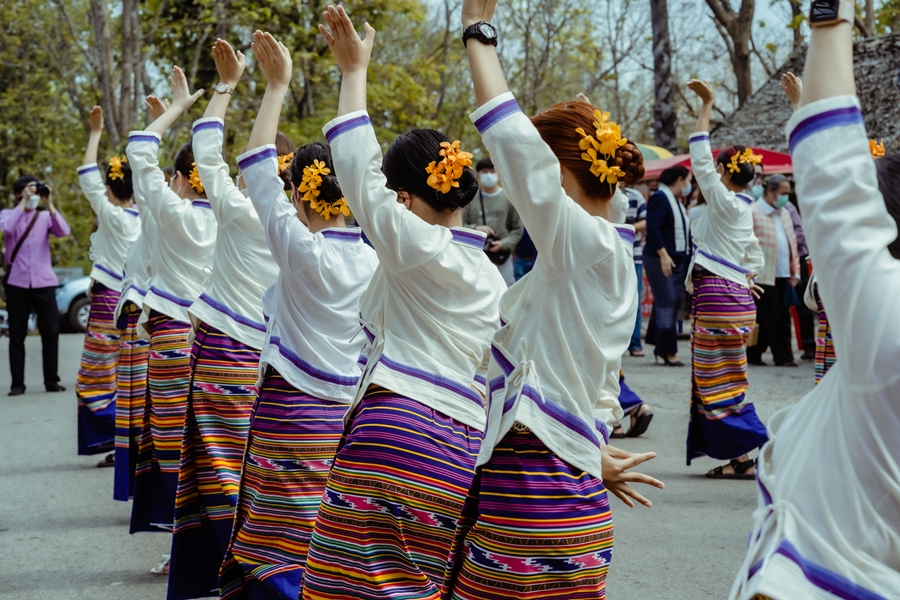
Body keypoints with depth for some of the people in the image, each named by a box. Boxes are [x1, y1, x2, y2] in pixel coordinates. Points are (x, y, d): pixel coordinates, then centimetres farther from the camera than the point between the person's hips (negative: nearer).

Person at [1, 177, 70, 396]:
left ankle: (51, 380, 5)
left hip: (43, 281, 1)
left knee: (51, 331, -2)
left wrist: (49, 205, -14)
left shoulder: (45, 216, 11)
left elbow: (64, 232, -8)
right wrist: (23, 203, -13)